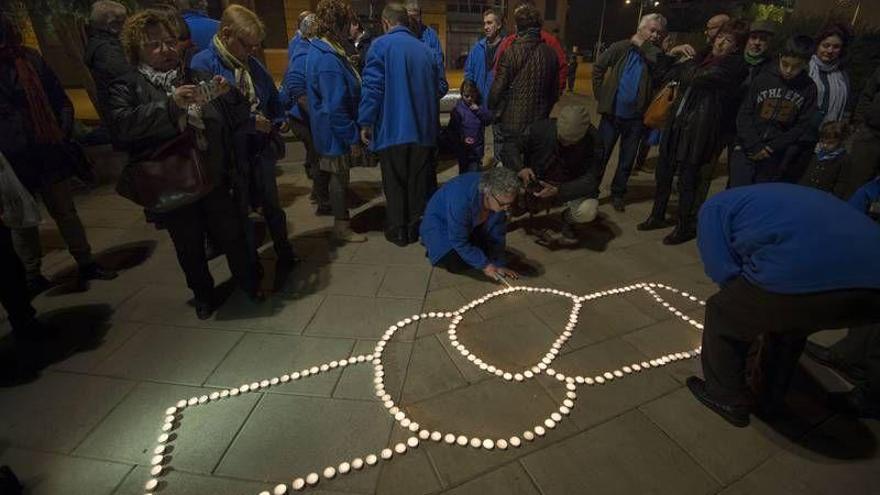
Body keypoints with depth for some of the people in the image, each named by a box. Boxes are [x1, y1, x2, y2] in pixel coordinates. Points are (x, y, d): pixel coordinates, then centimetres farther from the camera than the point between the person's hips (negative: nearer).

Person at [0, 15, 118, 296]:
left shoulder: (31, 61, 3)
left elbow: (61, 102, 6)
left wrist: (63, 135, -4)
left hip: (47, 154, 2)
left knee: (66, 212, 11)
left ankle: (86, 264, 21)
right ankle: (32, 275, 21)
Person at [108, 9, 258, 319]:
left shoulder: (196, 78, 10)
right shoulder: (127, 88, 1)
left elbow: (240, 121, 6)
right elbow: (122, 125, -19)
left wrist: (228, 95, -14)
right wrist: (170, 104, -26)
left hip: (215, 180, 2)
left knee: (233, 236, 8)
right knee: (190, 248, 12)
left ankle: (250, 284, 31)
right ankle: (203, 295, 35)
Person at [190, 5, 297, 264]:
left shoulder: (252, 63, 4)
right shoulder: (203, 63, -14)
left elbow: (273, 97, 15)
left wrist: (280, 120, -3)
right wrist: (251, 121, -21)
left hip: (260, 148, 5)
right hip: (230, 153, -5)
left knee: (272, 205, 16)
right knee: (240, 210, 11)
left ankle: (285, 252, 34)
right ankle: (250, 262, 28)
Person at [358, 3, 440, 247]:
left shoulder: (381, 45, -5)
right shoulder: (425, 50, 11)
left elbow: (372, 87, -12)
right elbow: (436, 88, 16)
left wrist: (365, 122, -7)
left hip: (393, 128, -4)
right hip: (423, 129, 4)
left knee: (395, 184, 7)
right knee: (420, 183, 12)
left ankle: (398, 231, 15)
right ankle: (418, 227, 21)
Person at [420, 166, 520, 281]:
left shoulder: (500, 198, -23)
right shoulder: (460, 199, -42)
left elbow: (497, 234, -11)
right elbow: (459, 241, -32)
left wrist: (499, 265, -10)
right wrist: (484, 265, -27)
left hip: (472, 225, 6)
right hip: (441, 224, -6)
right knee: (457, 264, -22)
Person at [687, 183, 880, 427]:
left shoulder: (715, 206, 17)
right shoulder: (781, 197, 40)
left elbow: (725, 272, 5)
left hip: (802, 276, -8)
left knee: (722, 315, 18)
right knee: (789, 322, 36)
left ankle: (727, 399, 33)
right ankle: (770, 398, 48)